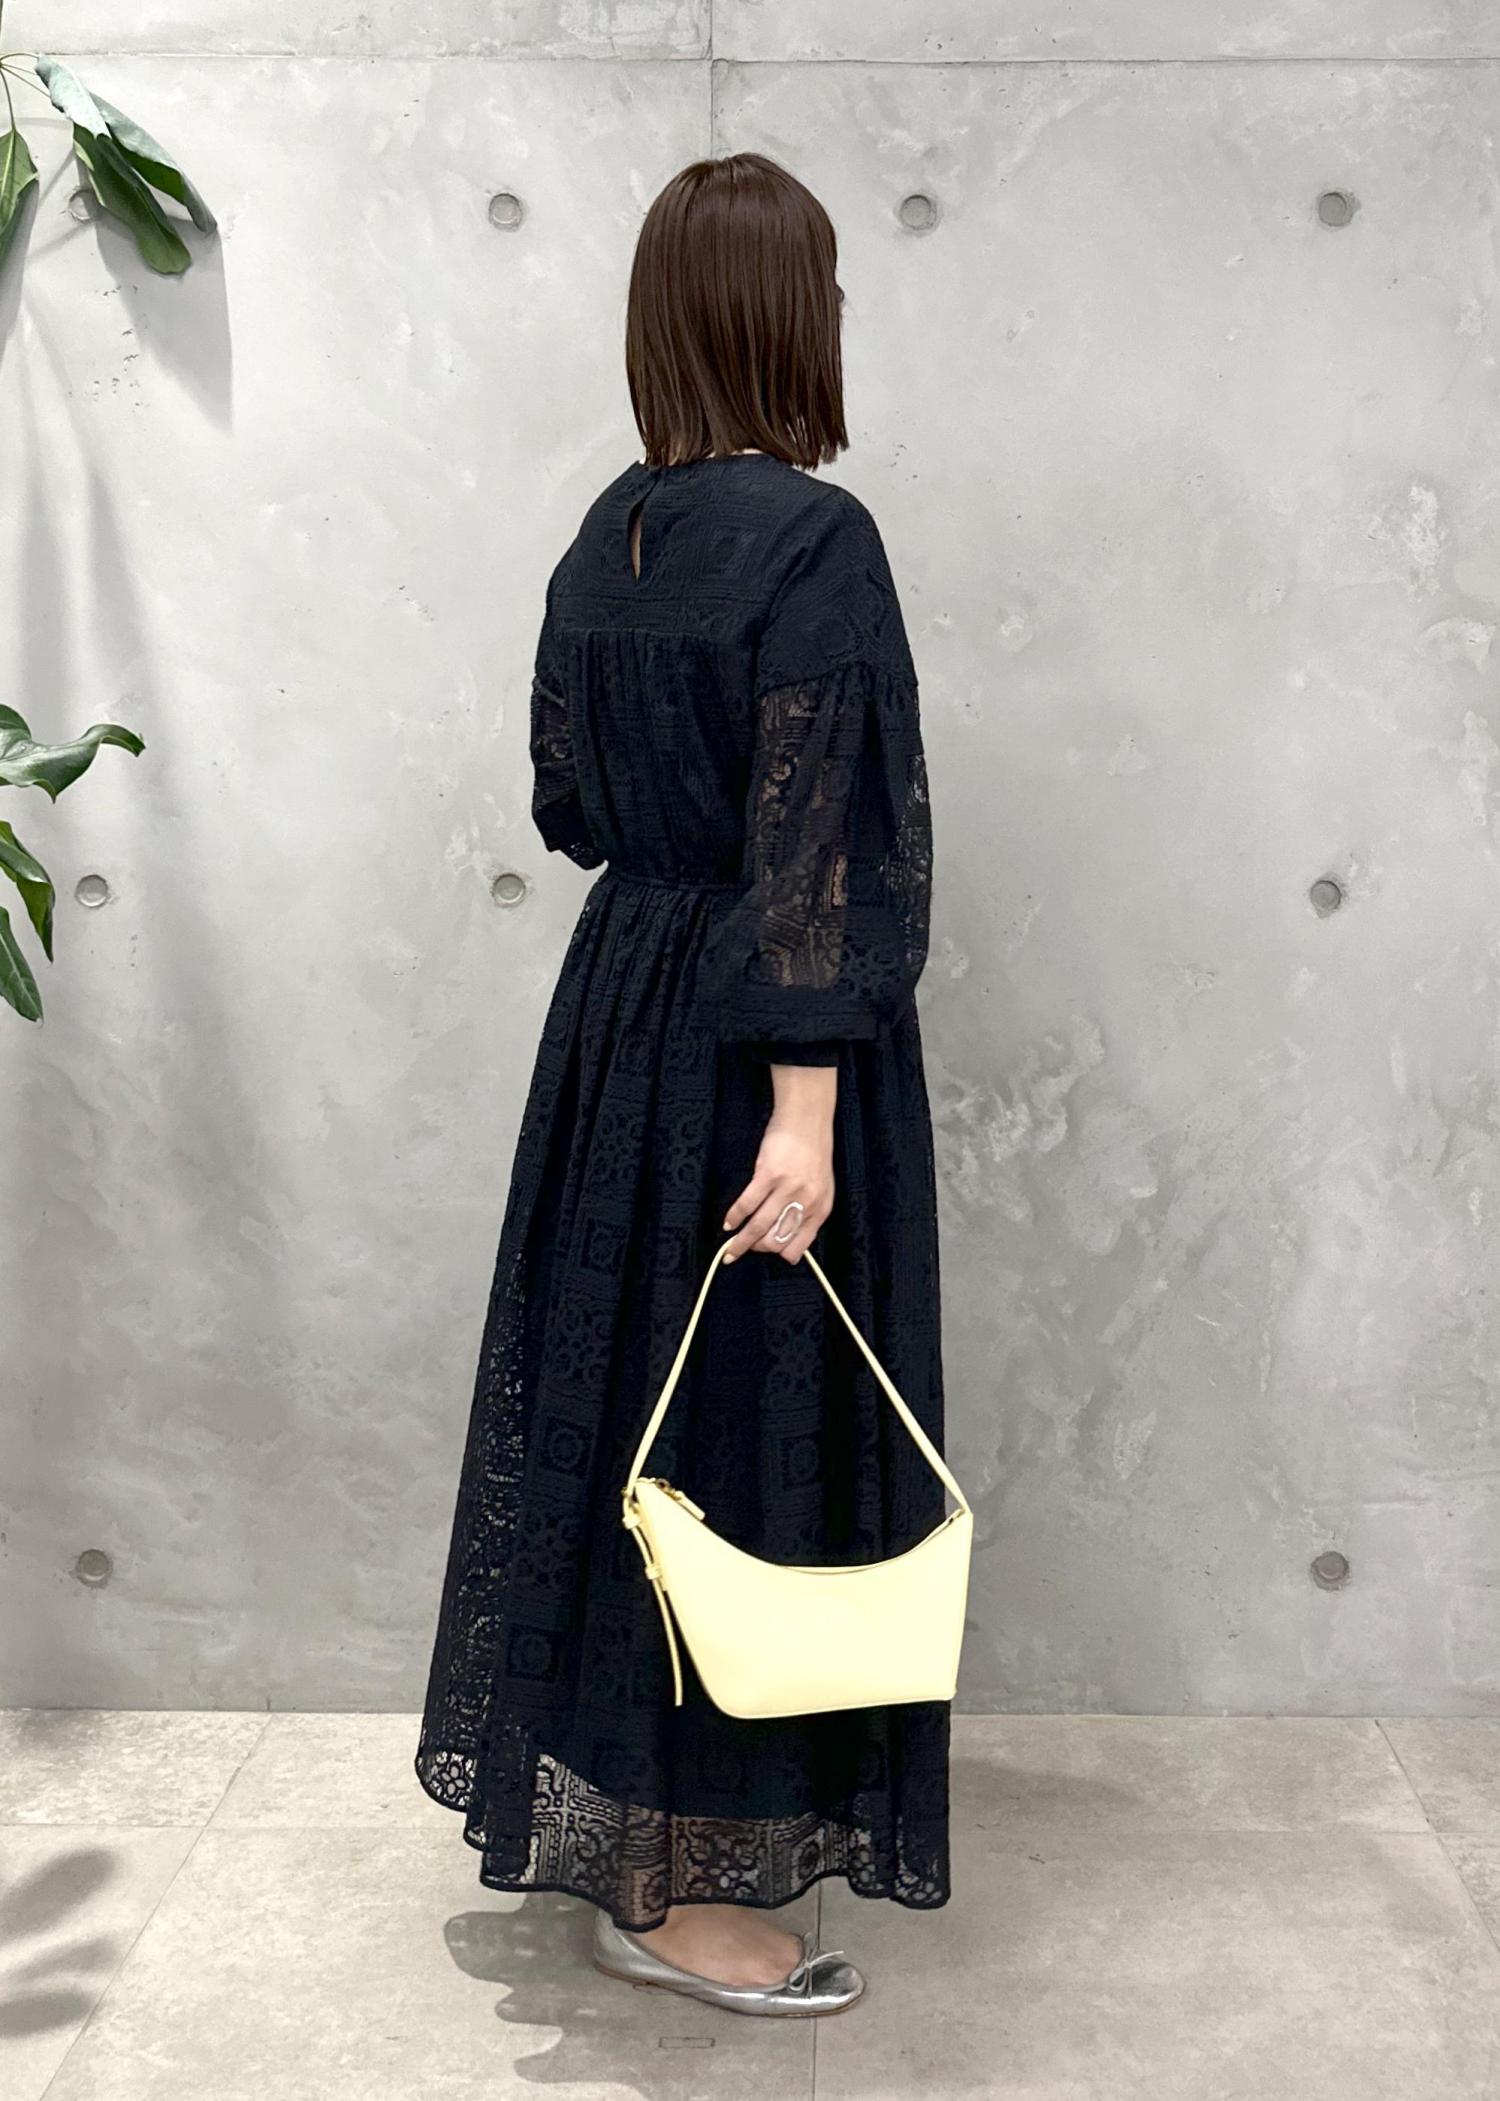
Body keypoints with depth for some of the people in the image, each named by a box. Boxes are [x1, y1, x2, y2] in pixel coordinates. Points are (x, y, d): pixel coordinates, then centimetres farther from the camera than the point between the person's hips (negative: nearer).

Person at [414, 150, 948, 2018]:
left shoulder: (608, 534, 7)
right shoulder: (814, 541, -16)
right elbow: (818, 851, -21)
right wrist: (809, 1101, -21)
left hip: (621, 1007, 8)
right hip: (758, 1046, -8)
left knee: (628, 1390, 18)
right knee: (750, 1423, 3)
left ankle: (599, 1800, 37)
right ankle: (678, 1885, 18)